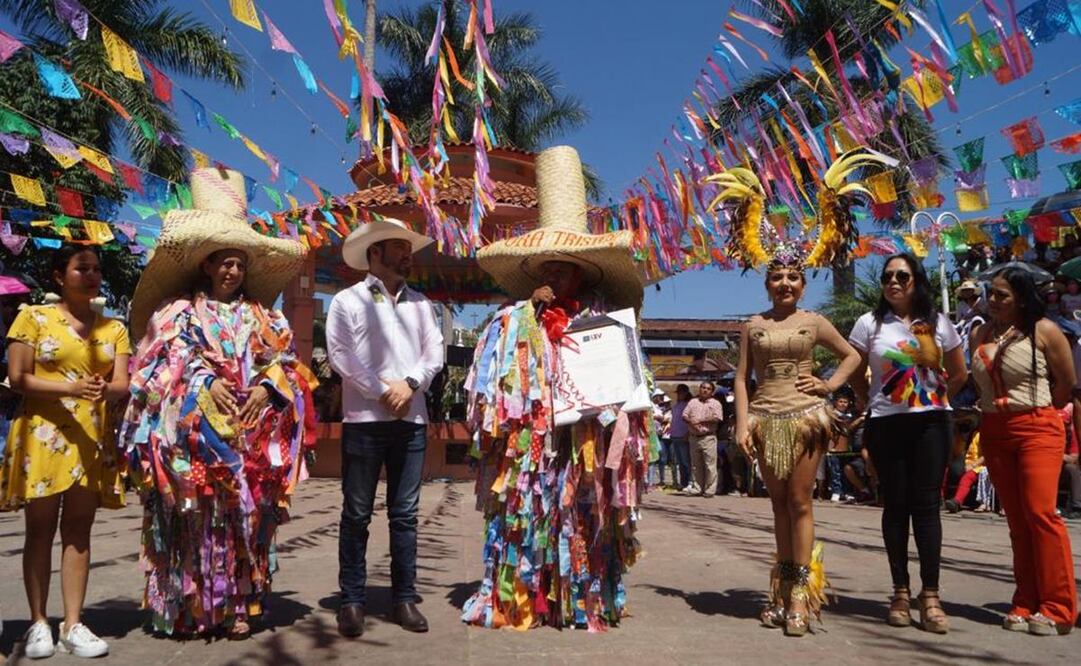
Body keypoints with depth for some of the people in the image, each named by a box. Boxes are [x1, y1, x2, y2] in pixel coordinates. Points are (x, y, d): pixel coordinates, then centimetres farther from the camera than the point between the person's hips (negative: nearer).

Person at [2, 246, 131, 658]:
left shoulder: (113, 329, 12)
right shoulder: (34, 318, 3)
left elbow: (123, 383, 3)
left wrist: (107, 390, -20)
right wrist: (70, 388, -19)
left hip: (93, 440, 3)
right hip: (42, 436, -3)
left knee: (78, 531, 5)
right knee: (40, 530, 3)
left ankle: (72, 625, 9)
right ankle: (39, 623, 12)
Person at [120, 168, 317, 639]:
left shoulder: (261, 317, 17)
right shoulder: (177, 311, 9)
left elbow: (283, 359, 8)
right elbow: (170, 359, -3)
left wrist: (265, 388, -10)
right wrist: (206, 383, -17)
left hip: (250, 432, 2)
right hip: (193, 430, -2)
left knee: (243, 512, 2)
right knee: (194, 516, -3)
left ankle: (238, 605, 9)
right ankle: (185, 608, 6)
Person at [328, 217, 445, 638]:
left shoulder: (420, 303, 14)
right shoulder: (348, 300, 2)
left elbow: (434, 353, 8)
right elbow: (341, 355, -8)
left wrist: (410, 384, -10)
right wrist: (384, 391, -12)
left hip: (412, 420, 4)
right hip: (364, 419, -4)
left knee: (405, 514, 8)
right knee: (356, 514, 3)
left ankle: (404, 598, 16)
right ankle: (352, 600, 12)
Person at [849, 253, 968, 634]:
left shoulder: (938, 323, 7)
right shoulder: (870, 323, 1)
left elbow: (959, 374, 16)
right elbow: (855, 374, 7)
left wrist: (935, 400, 10)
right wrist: (874, 404, 7)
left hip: (932, 422, 1)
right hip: (887, 425, -1)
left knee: (927, 505, 0)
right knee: (896, 505, 5)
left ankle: (930, 595, 4)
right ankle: (900, 592, 14)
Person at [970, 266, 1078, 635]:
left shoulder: (1044, 331, -4)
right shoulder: (980, 334, 10)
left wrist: (1036, 411, 6)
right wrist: (992, 409, 6)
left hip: (1036, 429, -5)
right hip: (994, 432, 5)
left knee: (1040, 512, -12)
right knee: (1017, 519, 8)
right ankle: (1026, 604, 13)